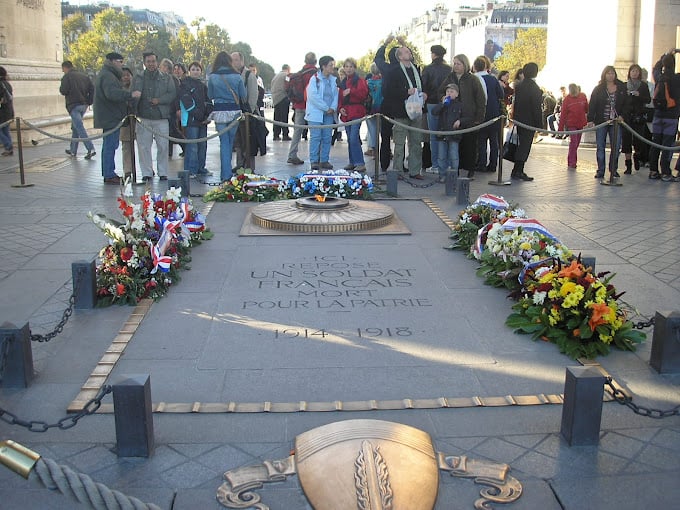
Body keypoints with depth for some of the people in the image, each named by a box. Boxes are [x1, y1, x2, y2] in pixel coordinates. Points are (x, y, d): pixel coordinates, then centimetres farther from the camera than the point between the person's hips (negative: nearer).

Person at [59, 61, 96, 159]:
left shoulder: (67, 77, -5)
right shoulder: (84, 75, 13)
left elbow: (63, 91, -13)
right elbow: (92, 87, 6)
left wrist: (61, 88, 10)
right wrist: (89, 102, 6)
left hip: (73, 105, -7)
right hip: (84, 105, 7)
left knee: (80, 128, -11)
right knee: (75, 127, 18)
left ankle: (91, 149, -23)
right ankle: (73, 150, 23)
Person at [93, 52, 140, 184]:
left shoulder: (105, 74, 20)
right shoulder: (107, 76, -16)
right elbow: (112, 93, -33)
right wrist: (130, 94, -37)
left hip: (109, 117, 11)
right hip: (110, 117, -11)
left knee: (108, 146, 16)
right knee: (110, 146, -9)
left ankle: (108, 173, 25)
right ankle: (109, 175, -7)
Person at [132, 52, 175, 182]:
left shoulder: (166, 78, 9)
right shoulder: (138, 78, 9)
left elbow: (172, 94, 2)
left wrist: (159, 100, -13)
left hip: (162, 118, 0)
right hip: (143, 118, 0)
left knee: (163, 146, 1)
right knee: (143, 147, 1)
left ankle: (163, 172, 11)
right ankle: (146, 173, 9)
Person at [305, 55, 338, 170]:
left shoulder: (333, 80, 12)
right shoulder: (315, 79, -5)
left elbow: (335, 95, 12)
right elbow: (313, 96, -13)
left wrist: (333, 108, -7)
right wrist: (326, 108, -12)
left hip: (329, 113, 5)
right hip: (316, 112, -5)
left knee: (327, 138, 5)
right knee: (315, 137, -6)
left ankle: (324, 160, 11)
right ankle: (314, 161, -1)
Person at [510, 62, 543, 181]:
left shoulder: (519, 86, 7)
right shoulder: (534, 88, -14)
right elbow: (537, 108, -14)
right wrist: (539, 124, -10)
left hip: (519, 120, 7)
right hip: (529, 121, -7)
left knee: (522, 144, 14)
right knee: (525, 146, -3)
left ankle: (518, 170, 17)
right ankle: (518, 171, -6)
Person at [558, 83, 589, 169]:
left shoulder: (583, 97, -1)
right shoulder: (567, 99, -9)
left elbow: (587, 109, 9)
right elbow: (563, 114, -10)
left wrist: (589, 120, 10)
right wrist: (560, 128, -12)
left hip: (580, 124, 4)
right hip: (571, 124, -4)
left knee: (576, 144, 11)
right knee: (573, 142, -10)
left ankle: (572, 163, 23)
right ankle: (571, 164, -6)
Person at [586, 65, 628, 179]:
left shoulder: (621, 88, 6)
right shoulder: (598, 89, 3)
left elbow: (626, 103, 8)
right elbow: (592, 105, -1)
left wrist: (622, 115, -6)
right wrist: (590, 119, -9)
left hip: (615, 122, 1)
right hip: (601, 122, -1)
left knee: (616, 147, 2)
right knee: (600, 147, 3)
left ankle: (613, 169, 15)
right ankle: (600, 170, 8)